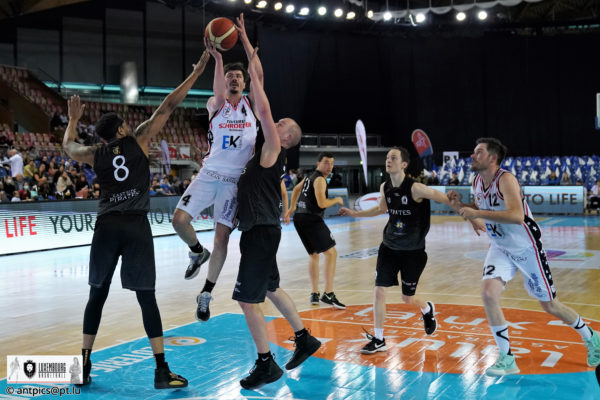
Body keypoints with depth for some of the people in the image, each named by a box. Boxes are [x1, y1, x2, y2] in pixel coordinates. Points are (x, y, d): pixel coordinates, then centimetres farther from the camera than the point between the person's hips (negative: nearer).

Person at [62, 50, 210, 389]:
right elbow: (168, 107, 4)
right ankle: (162, 371, 0)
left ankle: (84, 365, 18)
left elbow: (68, 146, 33)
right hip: (137, 225, -2)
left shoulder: (96, 154, 11)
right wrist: (197, 72, 7)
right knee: (146, 297, 0)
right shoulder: (139, 140, 5)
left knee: (97, 295, 14)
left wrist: (74, 119, 50)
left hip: (107, 226, 2)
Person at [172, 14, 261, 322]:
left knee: (221, 237, -2)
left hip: (235, 180, -1)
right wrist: (217, 57, -31)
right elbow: (219, 96, -22)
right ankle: (197, 252, 20)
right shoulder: (214, 104, 3)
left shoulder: (251, 104, 5)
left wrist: (245, 39, -15)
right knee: (179, 219, -13)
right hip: (209, 174, 1)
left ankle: (206, 295, 12)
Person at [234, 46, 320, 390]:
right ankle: (305, 339, 32)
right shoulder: (266, 144, 10)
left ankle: (266, 365, 6)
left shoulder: (274, 148, -11)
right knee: (271, 288, 21)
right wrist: (249, 46, 11)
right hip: (261, 230, 10)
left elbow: (264, 109, -23)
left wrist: (254, 75, -12)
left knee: (248, 299, -4)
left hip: (262, 232, -10)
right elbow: (262, 109, 10)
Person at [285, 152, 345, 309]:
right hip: (311, 219, -10)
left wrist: (292, 207, 48)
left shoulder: (310, 177, 21)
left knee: (313, 255, 19)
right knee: (331, 253, -10)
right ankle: (328, 294, -14)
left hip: (299, 219, 10)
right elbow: (322, 203, -19)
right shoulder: (320, 179, -9)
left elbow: (296, 189, 37)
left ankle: (314, 294, 18)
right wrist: (336, 200, -1)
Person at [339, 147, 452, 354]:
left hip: (413, 251, -4)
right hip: (389, 246, 4)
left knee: (407, 298, 8)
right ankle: (378, 340, 8)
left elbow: (447, 200, -17)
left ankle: (428, 310, 45)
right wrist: (355, 213, 18)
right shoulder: (385, 187, -1)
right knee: (379, 291, -5)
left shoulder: (415, 188, -21)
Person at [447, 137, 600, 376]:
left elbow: (517, 216, -40)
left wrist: (477, 213, -39)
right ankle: (506, 359, -3)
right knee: (488, 293, -15)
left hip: (526, 248, -6)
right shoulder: (477, 183, -1)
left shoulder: (505, 180, -25)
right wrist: (460, 207, -1)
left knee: (549, 306, 6)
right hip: (500, 249, 6)